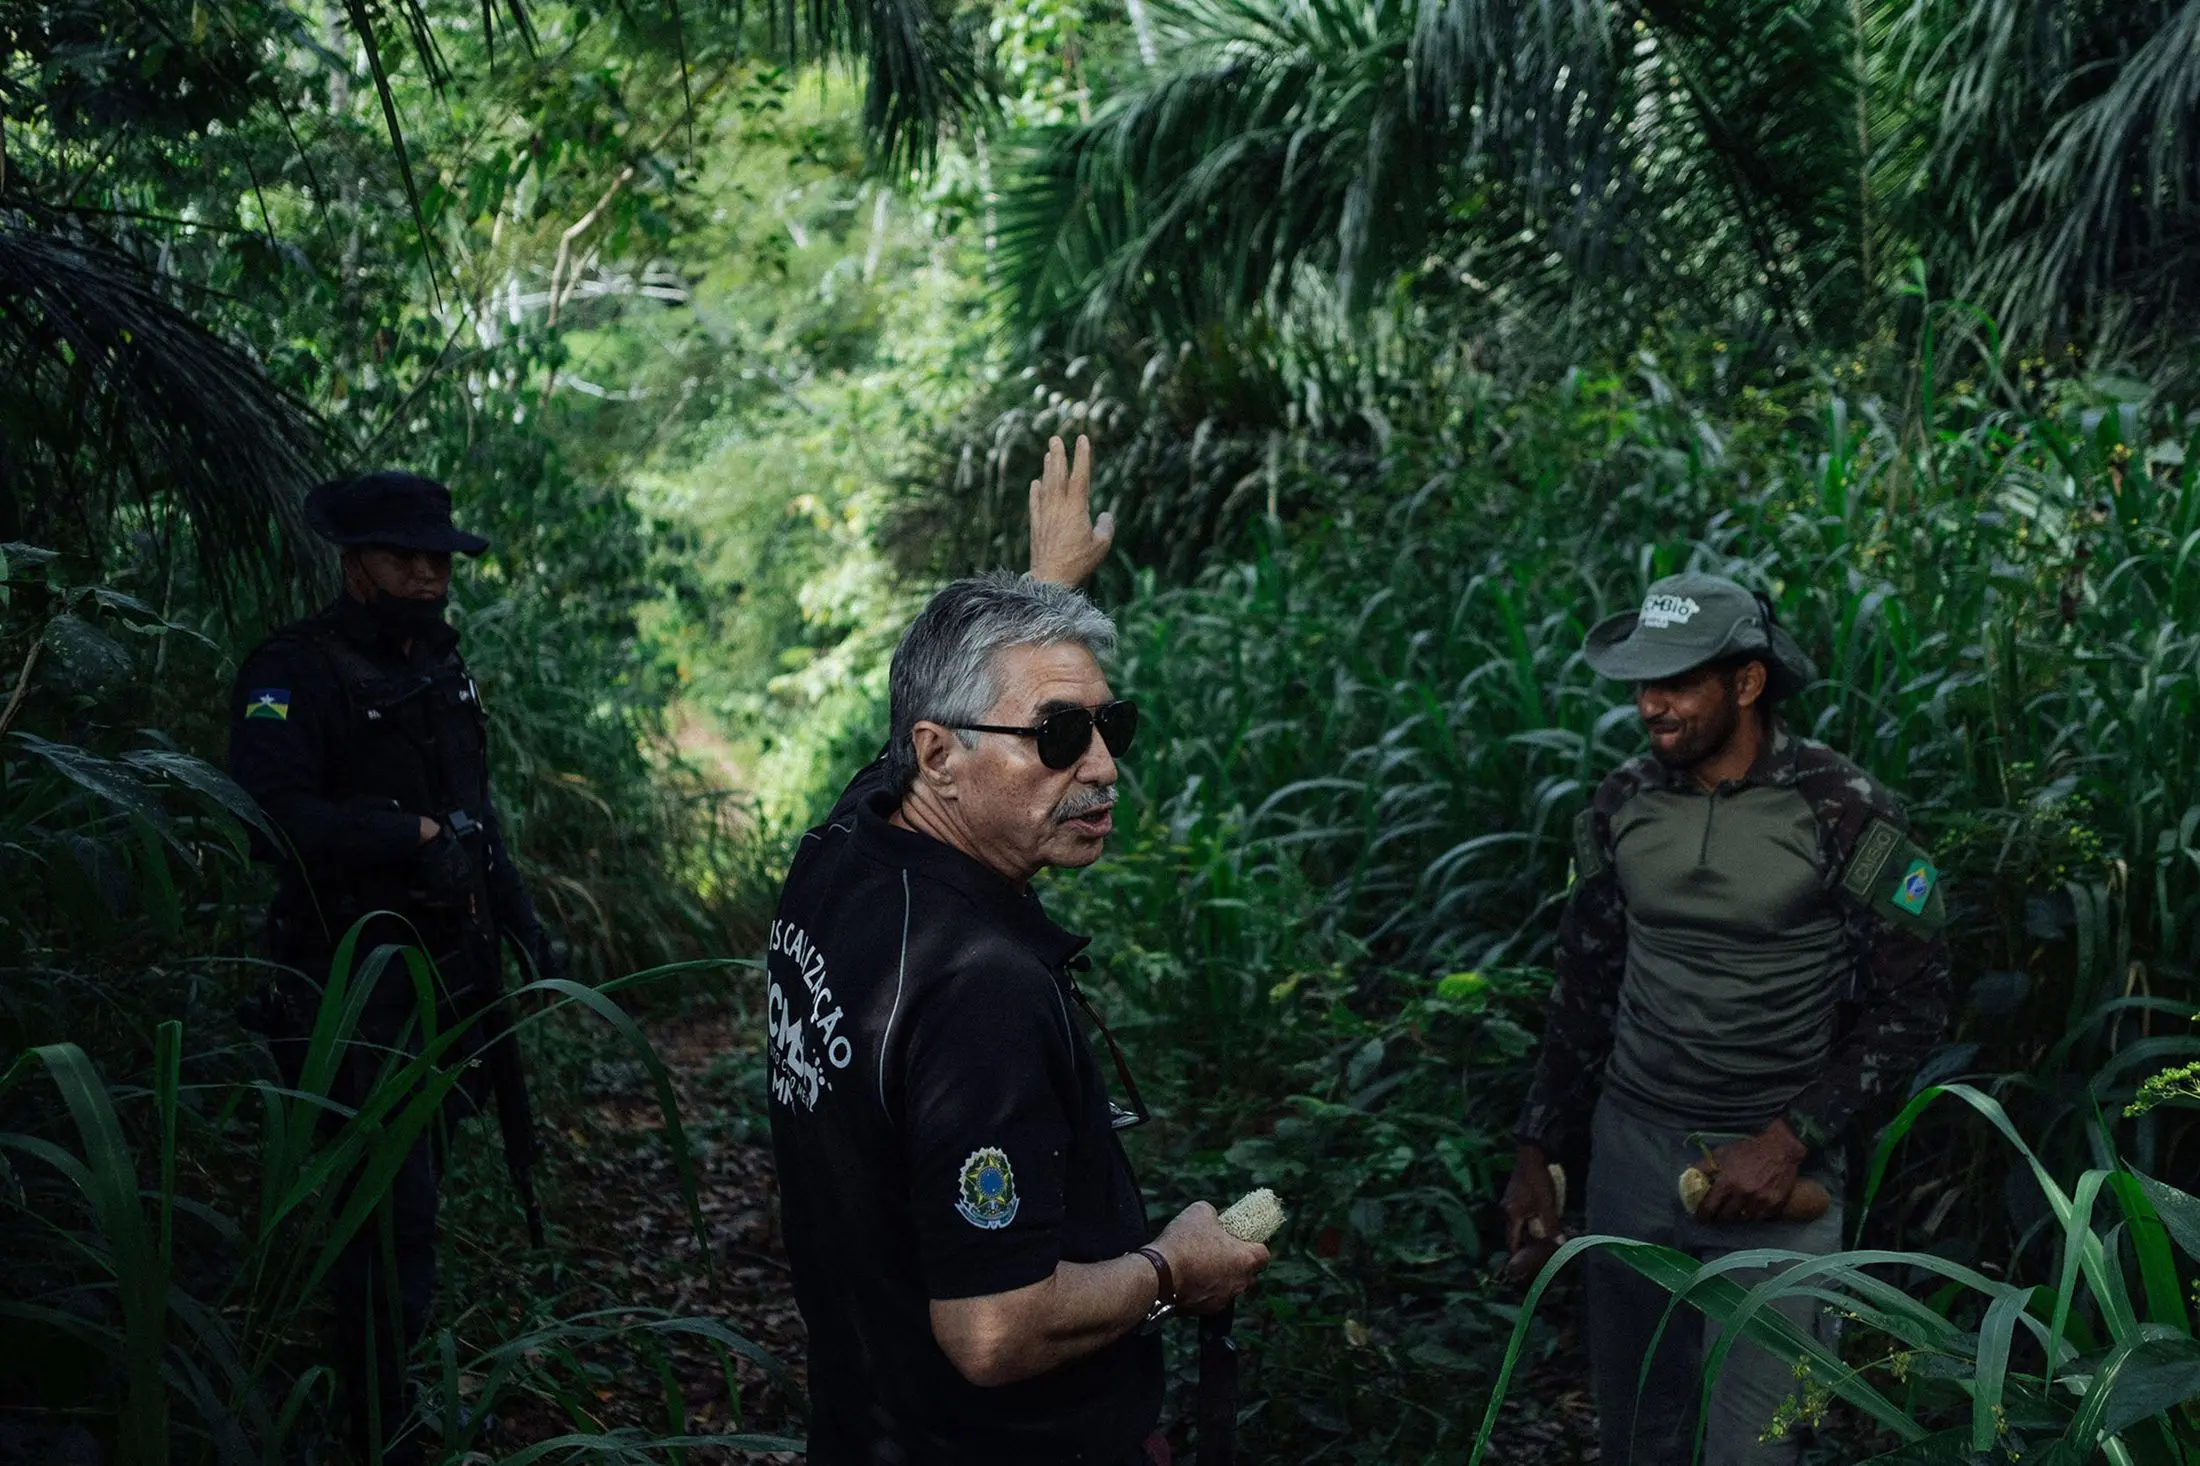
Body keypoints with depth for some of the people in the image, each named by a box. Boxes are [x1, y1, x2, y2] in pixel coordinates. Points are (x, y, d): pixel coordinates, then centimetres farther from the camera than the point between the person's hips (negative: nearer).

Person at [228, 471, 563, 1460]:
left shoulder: (439, 664, 14)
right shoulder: (296, 672, -12)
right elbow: (274, 814, -27)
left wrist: (527, 931, 19)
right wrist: (414, 835, -26)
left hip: (453, 973, 8)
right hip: (362, 991, -8)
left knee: (416, 1197, 16)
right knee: (394, 1216, -7)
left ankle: (393, 1375, 29)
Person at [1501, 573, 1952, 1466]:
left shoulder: (1844, 813, -12)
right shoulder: (1622, 804, 1)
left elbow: (1909, 1005, -8)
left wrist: (1790, 1142, -14)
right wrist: (1537, 1152, 10)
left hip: (1775, 1162, -4)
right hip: (1631, 1148, 4)